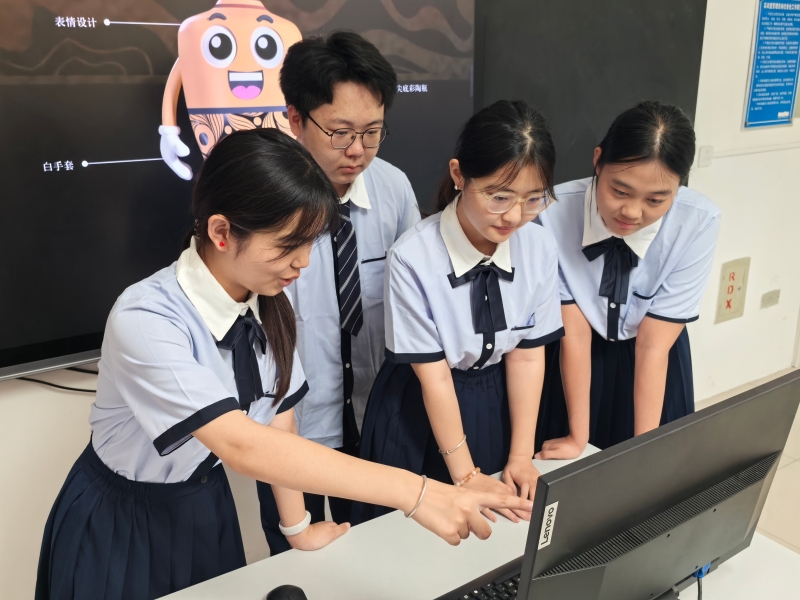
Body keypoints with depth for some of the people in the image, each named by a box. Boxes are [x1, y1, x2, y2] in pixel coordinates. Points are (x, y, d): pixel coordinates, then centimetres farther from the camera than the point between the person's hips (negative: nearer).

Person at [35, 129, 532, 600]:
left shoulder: (270, 304, -13)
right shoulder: (146, 320, -32)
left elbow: (278, 419, -3)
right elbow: (241, 445, -40)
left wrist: (298, 528, 2)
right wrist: (413, 493, -45)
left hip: (208, 511, 5)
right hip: (120, 532, -4)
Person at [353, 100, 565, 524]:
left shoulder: (540, 248, -14)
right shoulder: (414, 258, -27)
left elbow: (527, 354, -8)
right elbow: (434, 375, -21)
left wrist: (521, 456, -7)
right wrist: (466, 476, -15)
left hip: (497, 407, 4)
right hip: (420, 415, -3)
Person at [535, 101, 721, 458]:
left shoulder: (698, 223, -27)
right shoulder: (555, 212, -30)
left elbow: (653, 345, -22)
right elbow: (574, 333, -22)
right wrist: (577, 438, -18)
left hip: (653, 365, 1)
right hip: (572, 361, 0)